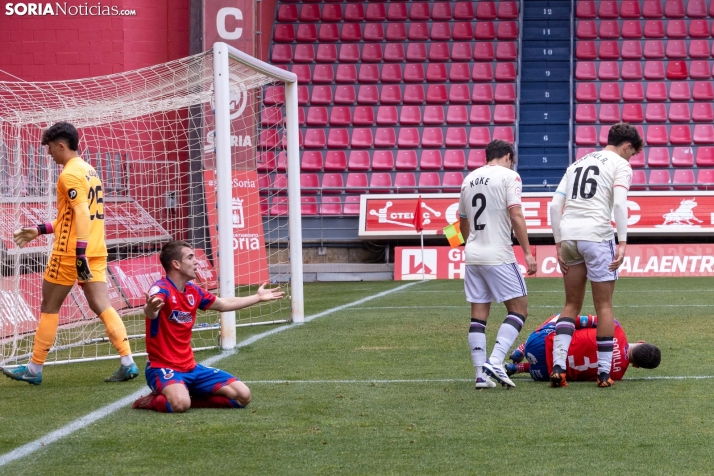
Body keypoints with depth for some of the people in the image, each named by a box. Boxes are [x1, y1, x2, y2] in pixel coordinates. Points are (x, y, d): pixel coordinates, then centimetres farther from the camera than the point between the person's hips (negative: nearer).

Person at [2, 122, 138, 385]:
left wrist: (80, 252, -26)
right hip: (96, 251, 8)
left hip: (71, 253, -8)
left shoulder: (70, 174, -12)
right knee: (102, 306, 2)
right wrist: (40, 230, 26)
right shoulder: (89, 170, 17)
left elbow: (82, 214, -22)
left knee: (49, 308, 5)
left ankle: (34, 369, 14)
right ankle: (128, 363, -10)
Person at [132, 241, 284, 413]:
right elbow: (150, 312, -41)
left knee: (243, 396, -3)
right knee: (180, 404, -39)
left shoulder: (193, 291, 9)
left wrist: (258, 297, 36)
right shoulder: (161, 289, -17)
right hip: (163, 367, -8)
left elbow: (223, 304, 28)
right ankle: (151, 401, -5)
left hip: (190, 366, 8)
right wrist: (151, 309, -66)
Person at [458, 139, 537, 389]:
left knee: (478, 315, 7)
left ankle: (481, 373, 3)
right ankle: (495, 361, -15)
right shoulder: (509, 176, -3)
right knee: (518, 310, 1)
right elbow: (516, 215, -13)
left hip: (473, 255, 6)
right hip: (499, 255, -6)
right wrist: (527, 252, -12)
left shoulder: (469, 179, 15)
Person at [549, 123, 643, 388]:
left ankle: (557, 366, -1)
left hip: (568, 236, 5)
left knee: (572, 304, 14)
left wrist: (559, 243, 14)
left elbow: (555, 205, 14)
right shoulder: (621, 165, 4)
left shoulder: (577, 163, 22)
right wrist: (622, 242, -15)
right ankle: (604, 373, 6)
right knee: (604, 306, 4)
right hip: (597, 235, -5)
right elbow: (619, 203, -12)